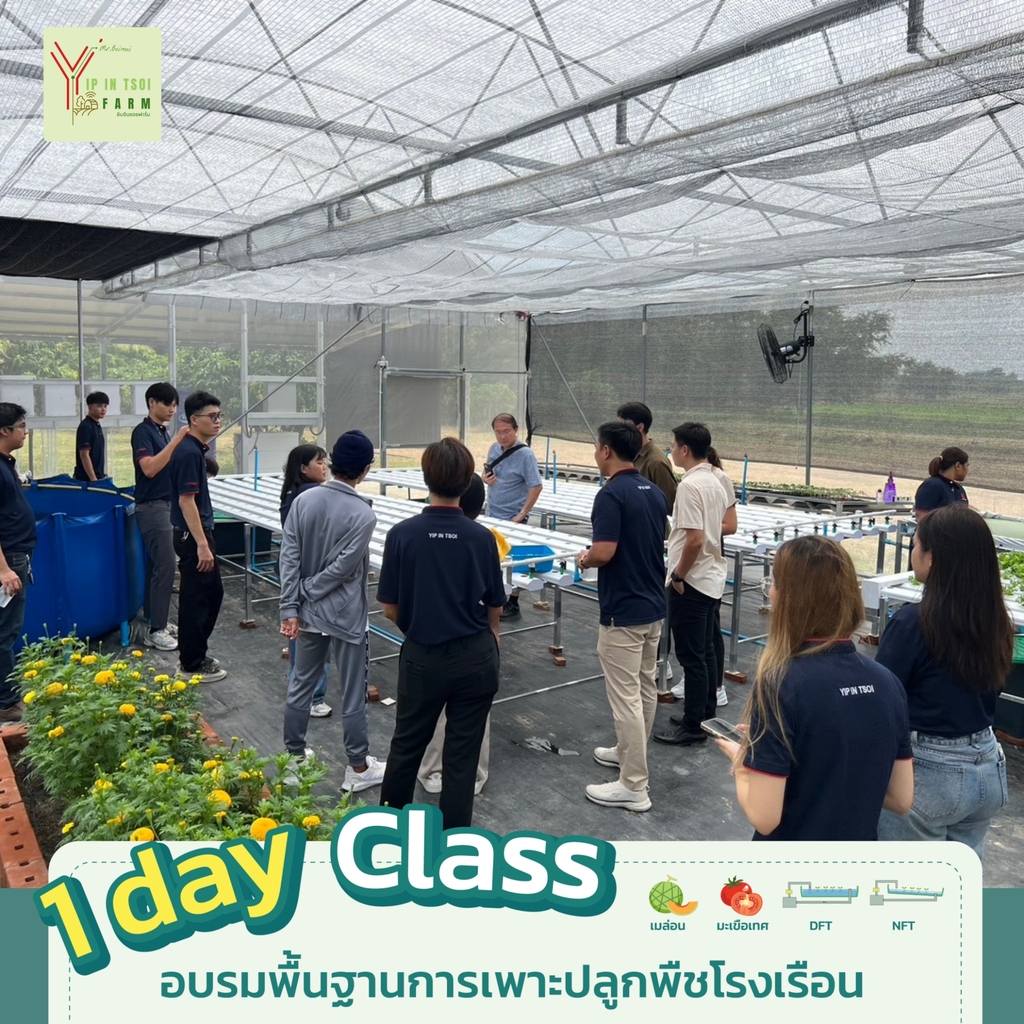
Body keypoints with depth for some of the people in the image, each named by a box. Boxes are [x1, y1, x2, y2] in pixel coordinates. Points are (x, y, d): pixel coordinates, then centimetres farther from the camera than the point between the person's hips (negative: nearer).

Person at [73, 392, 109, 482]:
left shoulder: (97, 426, 14)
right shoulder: (85, 427, -12)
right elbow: (84, 455, -17)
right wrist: (93, 479, -21)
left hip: (98, 478, 9)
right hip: (87, 479, -9)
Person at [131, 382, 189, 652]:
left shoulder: (163, 432, 15)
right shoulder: (143, 431, -11)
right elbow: (149, 468, -25)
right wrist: (176, 441, -26)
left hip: (167, 505, 9)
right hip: (152, 507, -9)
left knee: (156, 566, 12)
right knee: (164, 566, -10)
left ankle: (156, 621, 18)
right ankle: (155, 629, -5)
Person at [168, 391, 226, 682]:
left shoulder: (193, 448, 9)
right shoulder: (189, 453, -20)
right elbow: (186, 501, -24)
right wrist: (202, 544, -24)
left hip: (199, 532, 10)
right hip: (192, 536, -10)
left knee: (213, 592, 18)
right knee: (195, 600, 0)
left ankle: (196, 654, 30)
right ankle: (191, 665, 13)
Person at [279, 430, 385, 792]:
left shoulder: (303, 500, -4)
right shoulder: (363, 514, -18)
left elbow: (289, 557, -5)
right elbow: (342, 568, -20)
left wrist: (292, 606, -2)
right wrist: (305, 591, -5)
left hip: (309, 613, 5)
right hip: (346, 617, -5)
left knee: (300, 686, 18)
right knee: (353, 695, 8)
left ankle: (294, 758, 31)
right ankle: (358, 768, 20)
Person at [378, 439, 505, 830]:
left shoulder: (402, 534, -11)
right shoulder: (482, 537, -9)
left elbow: (390, 609, -5)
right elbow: (495, 609, 1)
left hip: (422, 657, 1)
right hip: (475, 658, 0)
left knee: (408, 742, 21)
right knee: (463, 751, 10)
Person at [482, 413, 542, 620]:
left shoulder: (525, 455, -17)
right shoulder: (494, 449, 4)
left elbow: (536, 486, -19)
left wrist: (522, 514, -19)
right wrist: (485, 477, -7)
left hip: (512, 519, -7)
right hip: (492, 515, 7)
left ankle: (513, 605, 14)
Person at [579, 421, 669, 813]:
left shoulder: (611, 494, -19)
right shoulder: (655, 492, 8)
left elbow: (604, 553, -26)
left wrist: (584, 559, -5)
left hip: (623, 611, -9)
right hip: (653, 605, 9)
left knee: (625, 696, -3)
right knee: (644, 687, 19)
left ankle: (634, 786, 3)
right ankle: (629, 753, 36)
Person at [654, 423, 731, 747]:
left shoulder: (690, 485, -20)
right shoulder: (715, 482, 9)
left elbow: (695, 539, -26)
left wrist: (678, 575, -15)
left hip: (691, 581, -10)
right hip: (711, 577, 10)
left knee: (692, 657, 0)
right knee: (706, 651, 17)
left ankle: (693, 727, 9)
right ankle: (706, 715, 28)